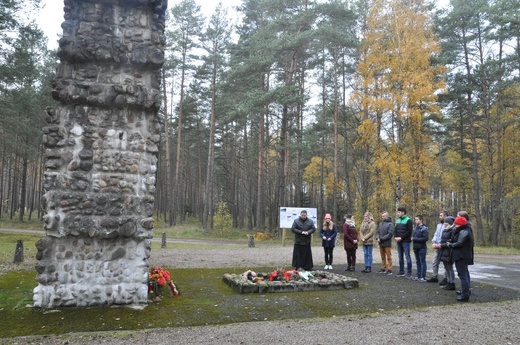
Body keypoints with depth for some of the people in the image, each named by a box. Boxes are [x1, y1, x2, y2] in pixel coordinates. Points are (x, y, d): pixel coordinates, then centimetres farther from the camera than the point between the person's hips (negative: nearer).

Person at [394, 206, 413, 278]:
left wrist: (401, 237, -16)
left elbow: (409, 231, -13)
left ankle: (409, 273, 0)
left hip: (405, 241, -7)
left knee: (407, 256, -4)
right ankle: (401, 272, 18)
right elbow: (396, 230, 19)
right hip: (398, 241, 7)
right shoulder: (398, 220, 15)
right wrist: (396, 237, 1)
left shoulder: (408, 220, -7)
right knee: (400, 257, 11)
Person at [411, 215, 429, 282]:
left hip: (422, 248, -7)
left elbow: (425, 238, -19)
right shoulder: (415, 228, 11)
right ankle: (418, 276, 21)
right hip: (416, 248, 7)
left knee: (422, 262, -1)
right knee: (418, 262, 13)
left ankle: (423, 277, 4)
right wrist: (412, 238, -1)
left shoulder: (424, 228, -12)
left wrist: (415, 239, -18)